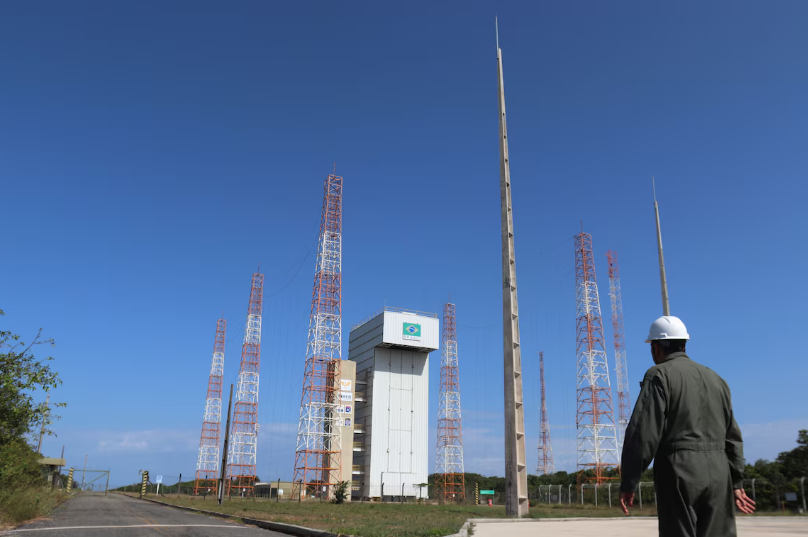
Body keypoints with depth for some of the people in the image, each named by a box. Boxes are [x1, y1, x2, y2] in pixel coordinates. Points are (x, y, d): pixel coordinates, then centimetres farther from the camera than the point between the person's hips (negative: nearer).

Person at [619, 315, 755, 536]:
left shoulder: (659, 375, -5)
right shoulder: (715, 378, 17)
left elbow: (643, 433, -13)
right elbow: (733, 436, 17)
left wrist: (628, 483, -10)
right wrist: (736, 482, 21)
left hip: (679, 471, -6)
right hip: (718, 471, 6)